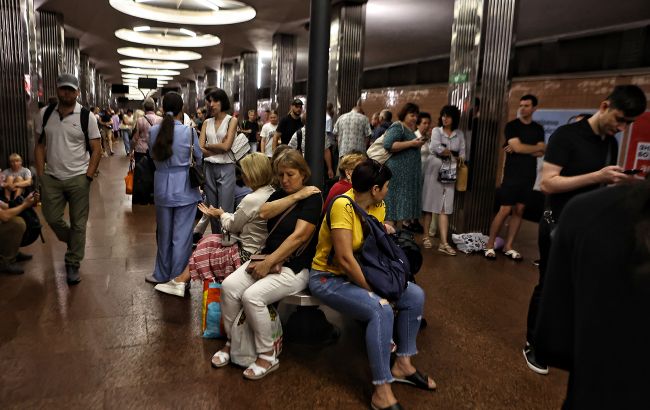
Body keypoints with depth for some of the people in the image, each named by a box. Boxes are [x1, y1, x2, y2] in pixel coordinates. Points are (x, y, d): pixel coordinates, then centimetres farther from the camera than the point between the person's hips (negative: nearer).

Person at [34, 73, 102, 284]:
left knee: (78, 223, 4)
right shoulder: (44, 114, 4)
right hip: (51, 178, 3)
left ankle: (73, 264, 17)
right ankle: (73, 242, 38)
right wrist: (40, 174, 1)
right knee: (52, 218, 9)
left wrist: (88, 176, -11)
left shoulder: (87, 116, -5)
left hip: (78, 178, -3)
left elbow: (96, 149, -4)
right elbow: (40, 145, 8)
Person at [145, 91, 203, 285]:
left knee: (164, 233, 17)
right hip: (185, 188, -3)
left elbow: (154, 156, 10)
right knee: (181, 235, 5)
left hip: (162, 187, 3)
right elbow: (199, 157, 3)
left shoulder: (154, 131, -3)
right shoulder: (189, 131, -11)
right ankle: (178, 278, 14)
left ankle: (162, 274, 31)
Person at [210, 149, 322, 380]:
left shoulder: (312, 197, -6)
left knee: (252, 296, -27)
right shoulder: (280, 194, 16)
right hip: (268, 257, 7)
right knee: (229, 286, -17)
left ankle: (267, 356, -9)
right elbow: (263, 212, -6)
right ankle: (231, 342, 3)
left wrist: (269, 263, -20)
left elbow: (299, 236, -18)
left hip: (295, 267, -6)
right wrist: (295, 196, -10)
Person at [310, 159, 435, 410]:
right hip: (328, 278, -8)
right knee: (381, 310, -29)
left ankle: (402, 365, 13)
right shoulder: (343, 205, -25)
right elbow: (345, 259, -29)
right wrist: (374, 292, -22)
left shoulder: (379, 207, 0)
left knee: (415, 296, 0)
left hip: (360, 273, 9)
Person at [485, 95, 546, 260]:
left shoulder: (538, 129, 11)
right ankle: (490, 245, 2)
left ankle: (508, 246, 12)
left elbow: (541, 152, 0)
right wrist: (537, 147, -3)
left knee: (519, 210, 5)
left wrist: (522, 148, -12)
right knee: (505, 210, -8)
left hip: (529, 175, 5)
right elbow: (517, 147, -16)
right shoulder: (512, 126, -3)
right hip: (512, 174, -5)